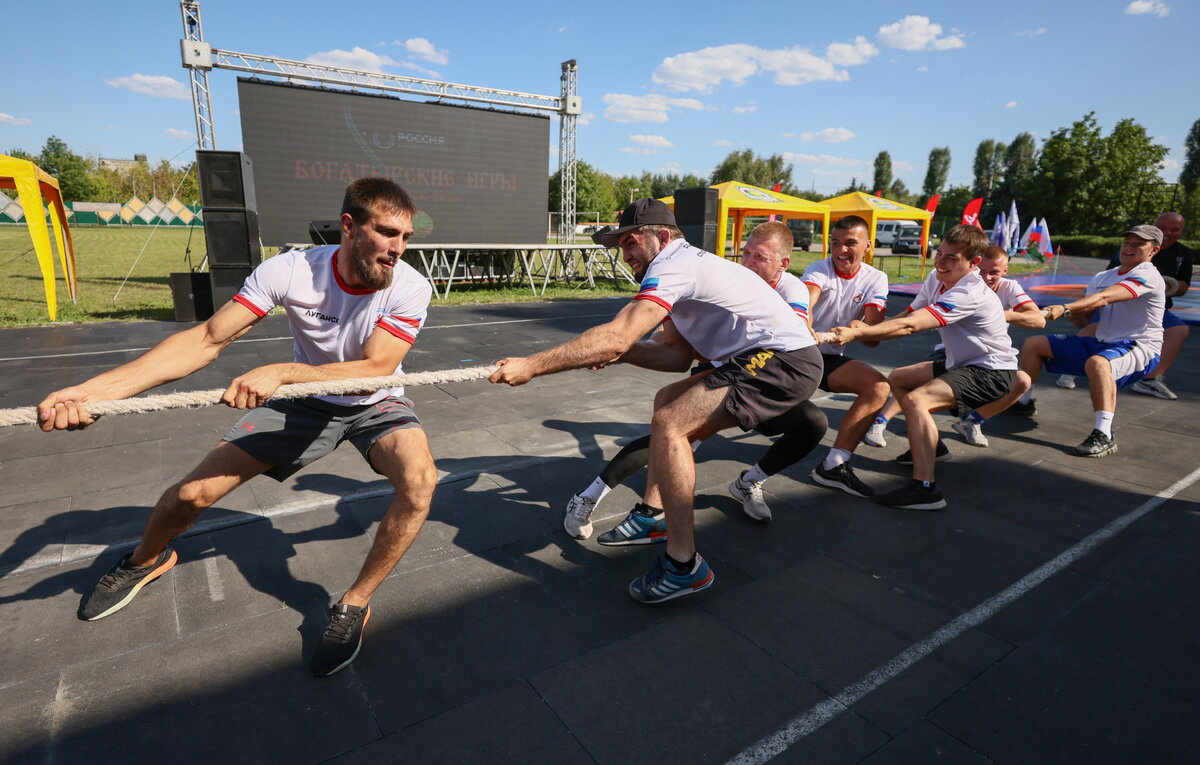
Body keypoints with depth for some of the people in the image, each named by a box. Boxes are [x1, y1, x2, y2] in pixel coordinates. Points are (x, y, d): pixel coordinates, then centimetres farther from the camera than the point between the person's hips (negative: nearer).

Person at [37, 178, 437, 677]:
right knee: (192, 494, 0)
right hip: (305, 401, 2)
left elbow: (375, 369, -32)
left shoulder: (410, 288, -25)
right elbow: (209, 338, -21)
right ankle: (145, 560, 39)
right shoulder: (291, 270, -22)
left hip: (375, 406, -1)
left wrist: (281, 372, -45)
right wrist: (94, 390, -30)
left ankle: (354, 606, -10)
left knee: (419, 480, -32)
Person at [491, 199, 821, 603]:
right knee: (668, 401, 17)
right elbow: (679, 356, 14)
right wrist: (619, 352, 2)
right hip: (765, 358, 11)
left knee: (669, 425, -18)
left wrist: (531, 365, -20)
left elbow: (615, 338, -24)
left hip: (786, 361, -11)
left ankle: (684, 566, -11)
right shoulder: (692, 266, 19)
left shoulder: (674, 264, -12)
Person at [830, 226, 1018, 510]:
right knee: (897, 379, 17)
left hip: (992, 373, -10)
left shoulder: (969, 294, -28)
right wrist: (866, 330, -24)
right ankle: (931, 445, 29)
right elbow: (907, 316, -5)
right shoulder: (936, 280, 0)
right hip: (962, 364, 10)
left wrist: (856, 333, -43)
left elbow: (909, 326, -37)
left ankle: (925, 489, -31)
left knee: (915, 400, -30)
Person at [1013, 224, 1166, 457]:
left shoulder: (1147, 276, -12)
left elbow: (1104, 298, -31)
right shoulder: (1102, 277, 12)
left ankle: (1104, 435, -44)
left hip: (1139, 350, -8)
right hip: (1101, 343, 8)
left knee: (1097, 362, -42)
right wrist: (1073, 313, -13)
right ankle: (1023, 401, 16)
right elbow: (1082, 321, 10)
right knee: (1034, 344, 3)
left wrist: (1065, 308, -43)